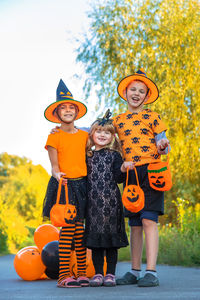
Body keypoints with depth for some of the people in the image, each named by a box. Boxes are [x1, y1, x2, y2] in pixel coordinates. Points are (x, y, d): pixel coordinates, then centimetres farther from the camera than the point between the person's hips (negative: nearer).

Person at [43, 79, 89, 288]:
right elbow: (54, 165, -4)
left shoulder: (84, 135, 11)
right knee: (69, 227, -8)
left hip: (81, 184, 4)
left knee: (78, 228, 5)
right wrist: (57, 174, -23)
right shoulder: (54, 137, -1)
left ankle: (81, 274, 11)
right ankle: (63, 275, -3)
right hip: (64, 184, -3)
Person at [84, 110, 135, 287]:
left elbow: (119, 179, -3)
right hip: (93, 202, 2)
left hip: (111, 201, -2)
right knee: (95, 236, 4)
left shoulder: (114, 155, 4)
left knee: (111, 235, 0)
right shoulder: (87, 156, 11)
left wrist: (124, 168, -19)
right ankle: (98, 273, 13)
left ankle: (110, 274, 9)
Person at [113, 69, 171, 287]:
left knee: (149, 220, -13)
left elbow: (163, 146, 4)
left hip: (150, 172, -4)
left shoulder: (151, 117, 5)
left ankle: (151, 272, -12)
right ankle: (135, 272, 15)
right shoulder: (117, 121, 15)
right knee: (135, 225, 8)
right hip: (131, 176, 4)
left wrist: (163, 146, -20)